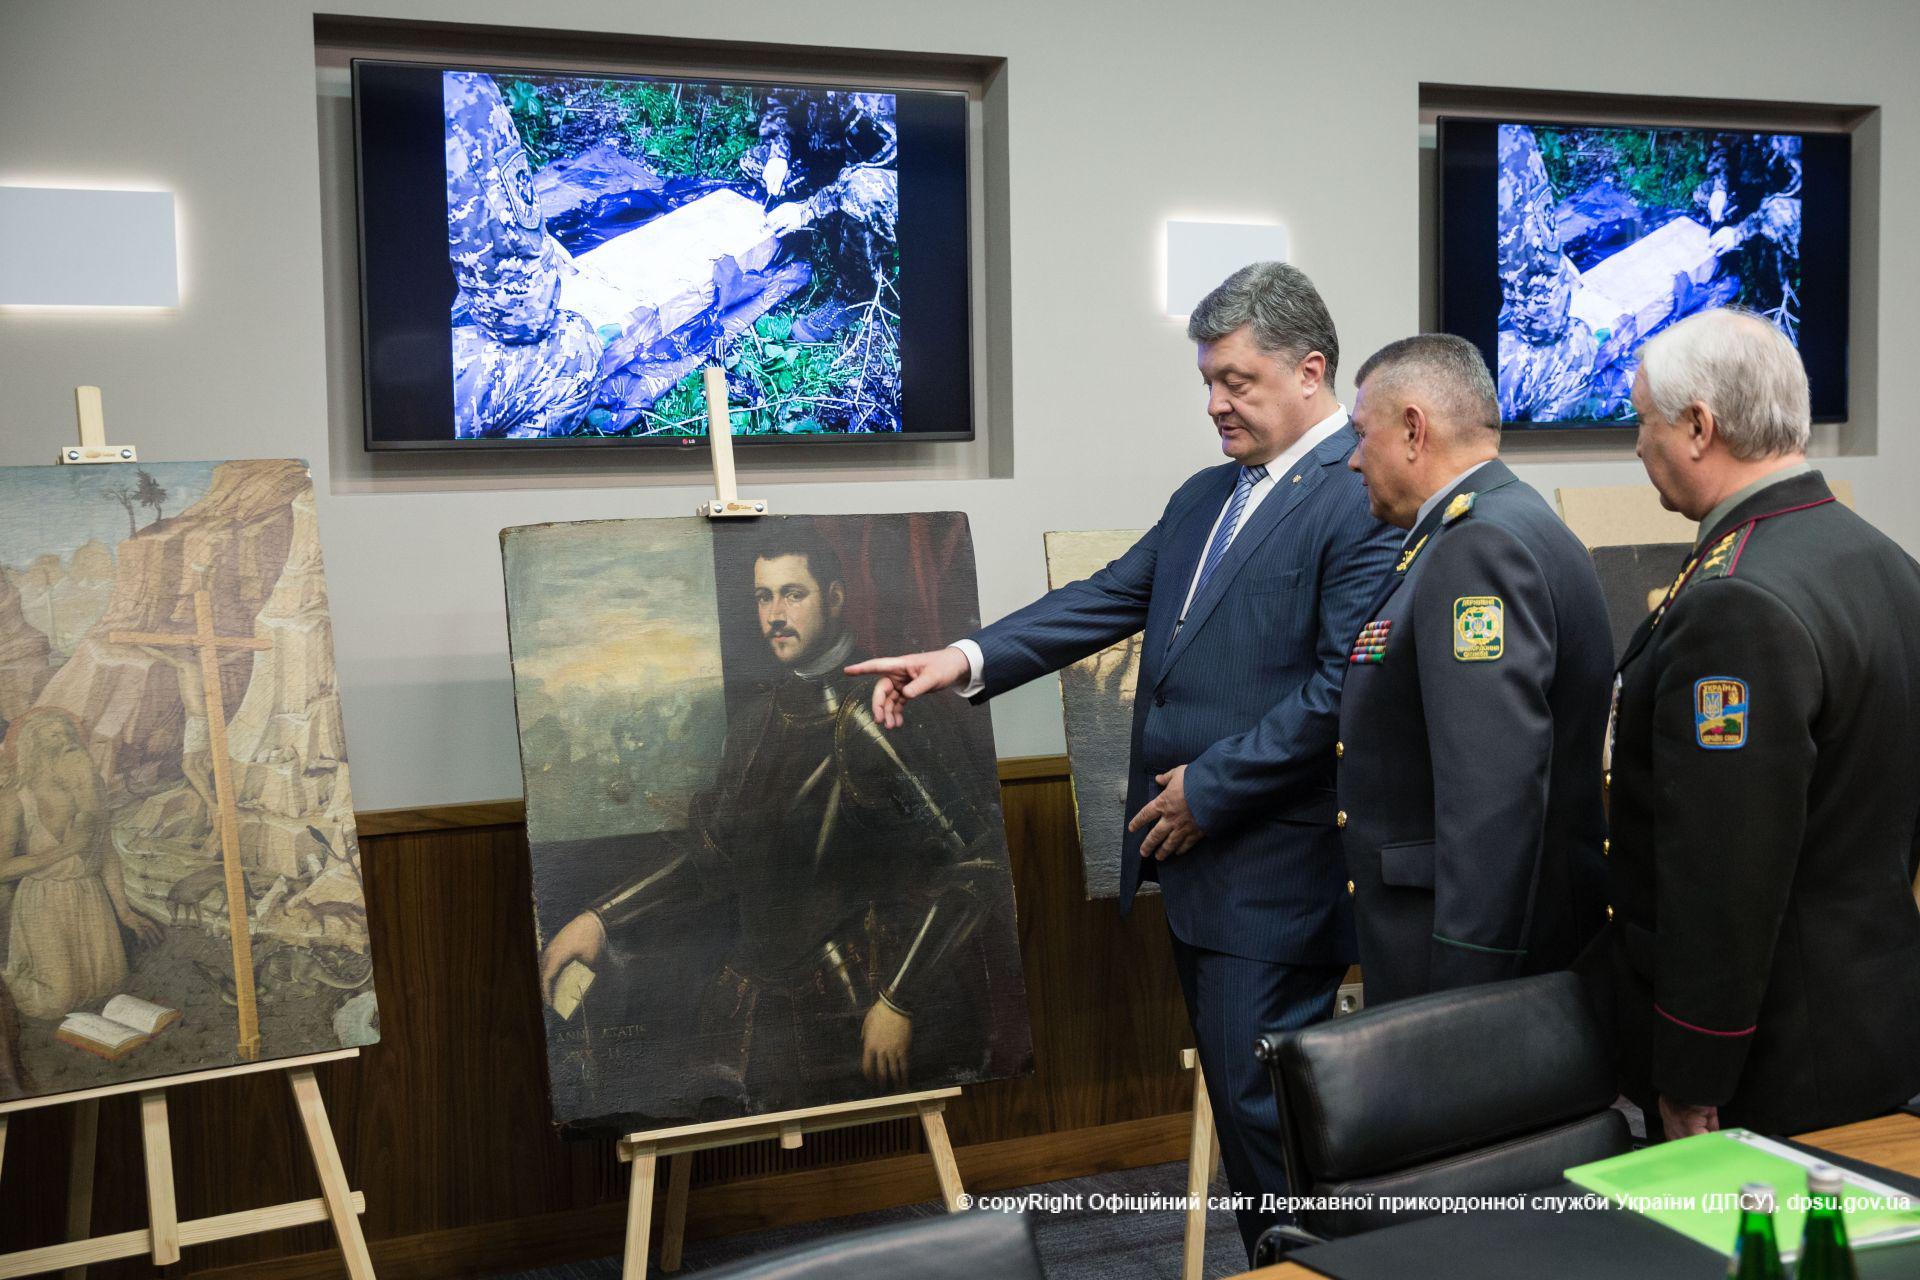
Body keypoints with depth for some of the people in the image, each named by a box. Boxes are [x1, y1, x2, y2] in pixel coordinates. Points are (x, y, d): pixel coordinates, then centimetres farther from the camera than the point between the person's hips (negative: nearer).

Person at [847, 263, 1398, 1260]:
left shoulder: (1362, 496, -13)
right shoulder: (1204, 497, 16)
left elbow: (1344, 686, -19)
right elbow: (1108, 601, 10)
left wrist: (1210, 785, -16)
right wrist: (969, 659, -3)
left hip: (1272, 868, -8)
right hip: (1191, 854, 9)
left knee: (1259, 1104, -1)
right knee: (1237, 1094, 17)